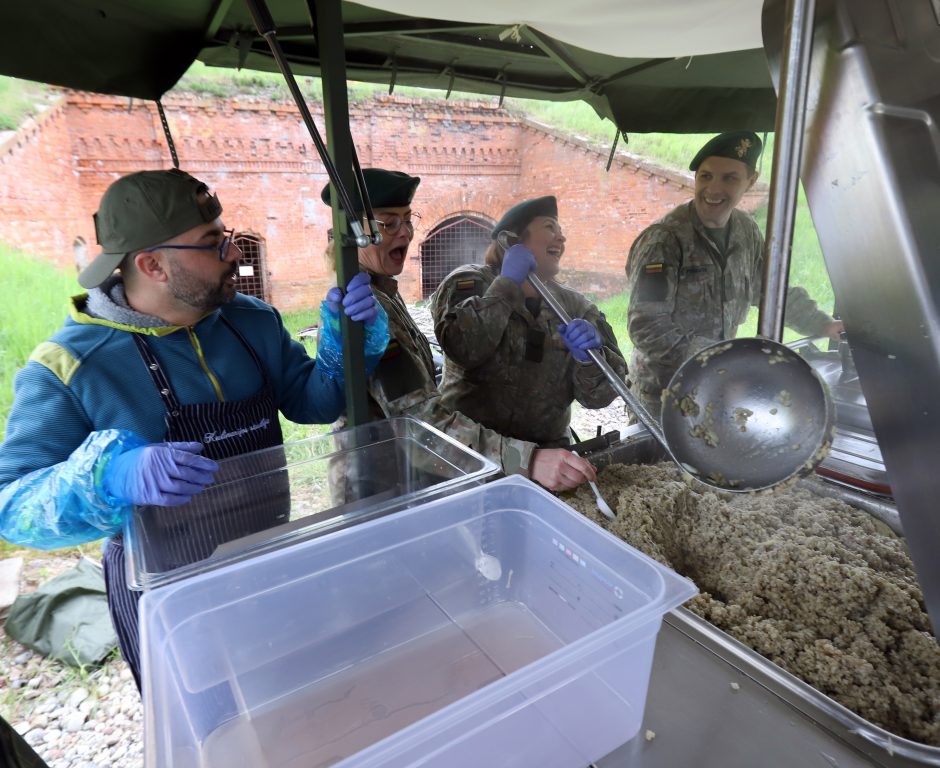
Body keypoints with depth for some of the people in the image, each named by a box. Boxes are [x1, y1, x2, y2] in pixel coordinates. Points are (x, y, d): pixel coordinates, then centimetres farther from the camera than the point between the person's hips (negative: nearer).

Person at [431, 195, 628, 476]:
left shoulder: (575, 306, 7)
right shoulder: (470, 283, -1)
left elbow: (598, 397, 1)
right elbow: (463, 350, -22)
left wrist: (588, 359, -18)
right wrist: (508, 284, -15)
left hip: (548, 450, 3)